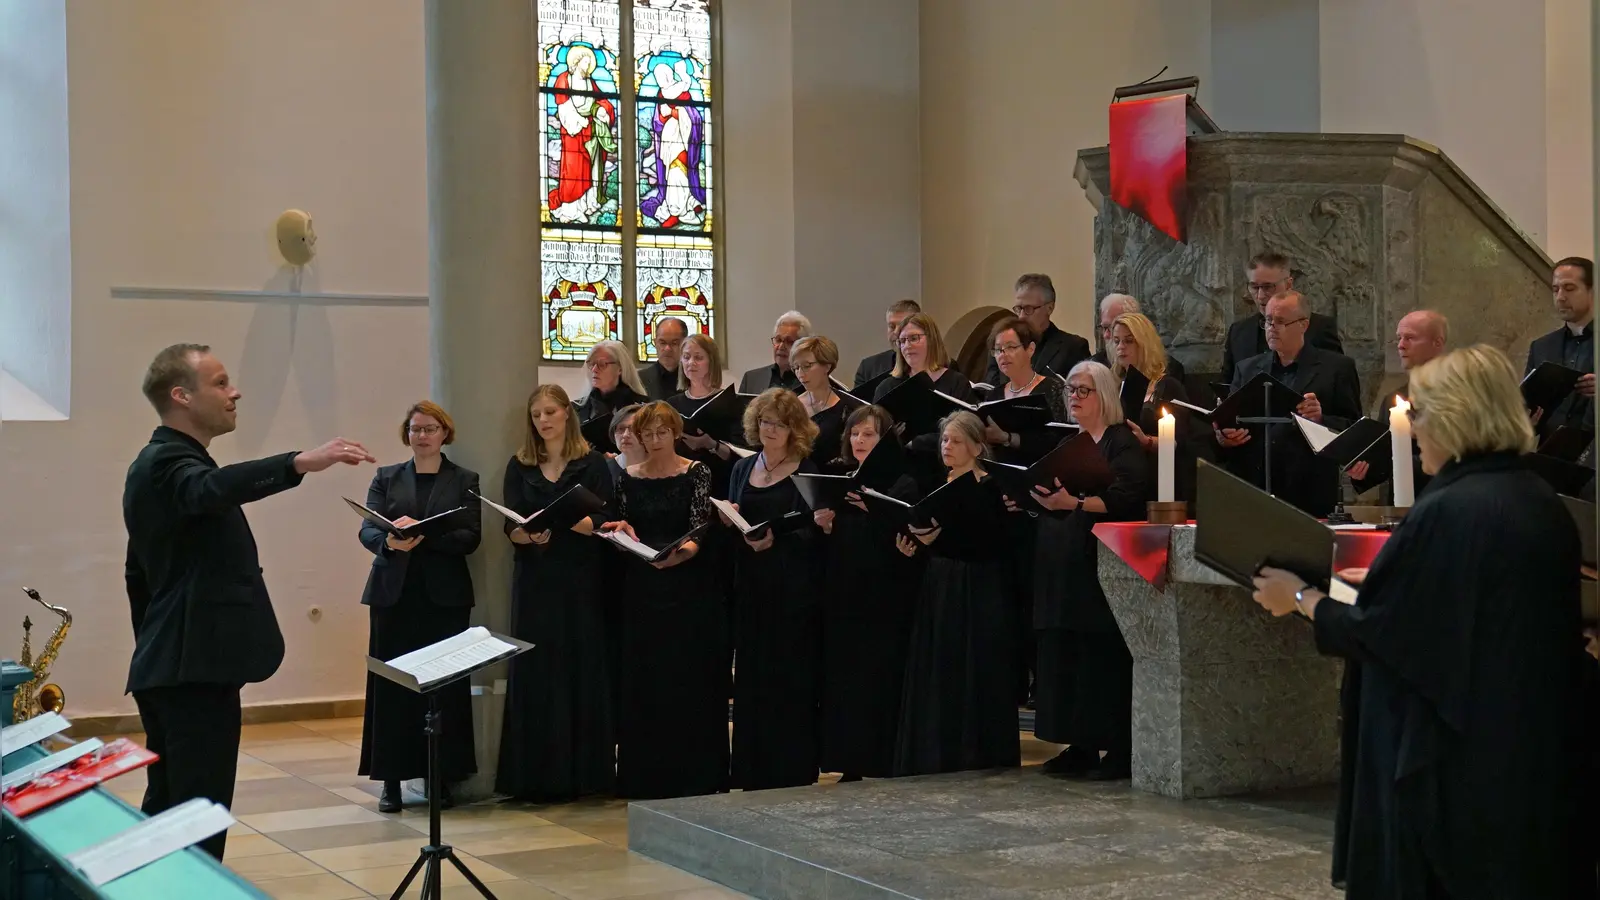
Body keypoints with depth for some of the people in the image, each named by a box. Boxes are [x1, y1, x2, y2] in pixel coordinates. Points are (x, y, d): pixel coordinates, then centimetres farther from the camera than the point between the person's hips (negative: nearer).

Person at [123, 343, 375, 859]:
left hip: (172, 665, 11)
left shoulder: (161, 464, 19)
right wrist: (301, 463, -49)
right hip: (194, 668, -11)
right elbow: (213, 489, -38)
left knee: (170, 809, 14)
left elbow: (140, 574, 28)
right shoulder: (168, 462, -13)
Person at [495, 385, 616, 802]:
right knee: (535, 671, -1)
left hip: (581, 581, -2)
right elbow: (511, 528, 2)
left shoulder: (592, 463, 2)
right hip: (535, 581, 2)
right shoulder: (519, 466, 9)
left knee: (583, 667, -2)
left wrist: (565, 520, -26)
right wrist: (530, 535, -21)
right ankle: (537, 775, 4)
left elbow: (601, 522, -7)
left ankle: (584, 770, 6)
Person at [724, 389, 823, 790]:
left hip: (793, 588, -5)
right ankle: (754, 775, 14)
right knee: (751, 678, 7)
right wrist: (728, 520, -5)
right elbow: (730, 523, 17)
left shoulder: (807, 471, -3)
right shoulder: (743, 468, 13)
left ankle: (793, 776, 4)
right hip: (750, 584, 5)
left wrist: (774, 539, -26)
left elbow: (810, 531, -10)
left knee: (791, 679, -3)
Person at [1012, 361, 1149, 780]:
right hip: (1061, 568, 8)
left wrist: (1074, 502, -28)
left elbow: (1125, 499, -18)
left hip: (1100, 567, -8)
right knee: (1063, 657, 6)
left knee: (1106, 659, -8)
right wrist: (1028, 500, 6)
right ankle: (1080, 746, 12)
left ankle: (1120, 750, -3)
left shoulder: (1123, 444, -4)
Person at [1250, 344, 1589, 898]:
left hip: (1455, 757, -8)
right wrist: (1388, 581, 25)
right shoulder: (1544, 505, 5)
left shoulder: (1445, 513, -20)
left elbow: (1369, 632, -15)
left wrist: (1299, 598, 1)